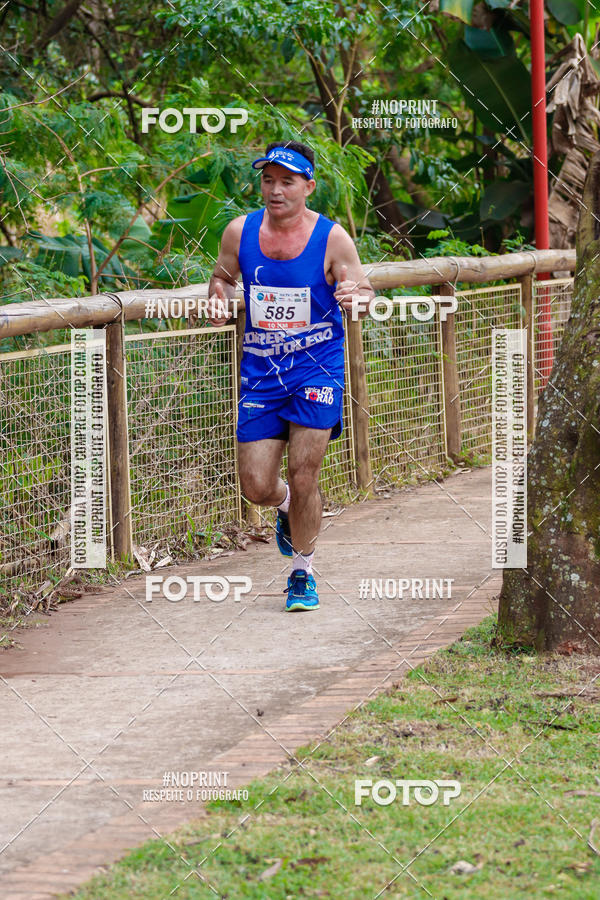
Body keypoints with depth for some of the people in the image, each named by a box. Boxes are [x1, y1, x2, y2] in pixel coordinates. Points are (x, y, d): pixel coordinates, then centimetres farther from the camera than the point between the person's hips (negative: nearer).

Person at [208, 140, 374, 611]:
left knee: (303, 474, -12)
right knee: (257, 487, -2)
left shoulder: (332, 238, -8)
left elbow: (365, 291, -3)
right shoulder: (240, 232, -1)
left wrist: (355, 297, -27)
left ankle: (303, 571, 10)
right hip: (261, 372, 3)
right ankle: (288, 507, 37)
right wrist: (219, 299, -7)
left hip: (318, 368, -3)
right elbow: (223, 276, 16)